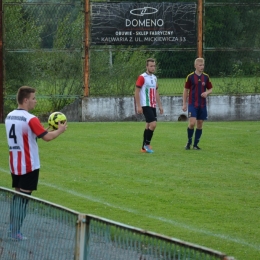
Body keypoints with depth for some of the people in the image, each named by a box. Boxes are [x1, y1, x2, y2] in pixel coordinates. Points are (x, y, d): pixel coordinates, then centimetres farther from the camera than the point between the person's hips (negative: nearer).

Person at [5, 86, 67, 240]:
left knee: (17, 197, 14)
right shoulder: (30, 119, -17)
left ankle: (13, 230, 13)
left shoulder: (9, 117, 7)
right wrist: (60, 130, -3)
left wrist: (41, 129, 18)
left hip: (14, 164, 7)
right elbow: (47, 137, -21)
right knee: (23, 199, -3)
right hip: (29, 166, -7)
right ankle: (16, 233, -4)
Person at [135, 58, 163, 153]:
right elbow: (136, 92, -11)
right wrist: (138, 106, -16)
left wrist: (160, 105, 17)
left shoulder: (154, 78, 15)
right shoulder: (142, 77, -10)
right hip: (145, 105, -8)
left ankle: (144, 147, 14)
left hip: (153, 106, 8)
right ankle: (147, 144, -3)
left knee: (148, 126, 9)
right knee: (153, 124, -16)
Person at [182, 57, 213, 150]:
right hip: (192, 104, -3)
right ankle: (189, 142, 5)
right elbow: (186, 90, 4)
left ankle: (195, 144, 13)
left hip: (202, 104, 3)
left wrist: (206, 93, -10)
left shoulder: (206, 77, 6)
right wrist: (184, 104, 1)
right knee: (192, 123, -15)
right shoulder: (190, 77, -2)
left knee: (200, 124, 4)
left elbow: (210, 89, 14)